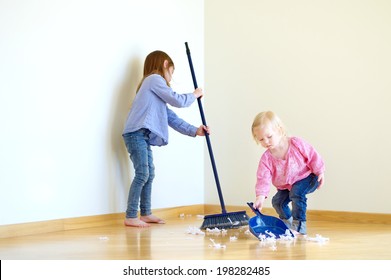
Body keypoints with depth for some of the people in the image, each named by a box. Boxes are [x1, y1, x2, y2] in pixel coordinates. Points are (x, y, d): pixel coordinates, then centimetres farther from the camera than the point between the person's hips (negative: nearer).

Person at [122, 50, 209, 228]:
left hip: (143, 136, 10)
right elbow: (178, 101, -11)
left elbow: (171, 118, 21)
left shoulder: (154, 84, 23)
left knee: (149, 174, 13)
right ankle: (131, 217, -10)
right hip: (136, 134, -10)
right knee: (142, 174, -13)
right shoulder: (155, 79, -5)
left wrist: (194, 131, 17)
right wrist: (194, 95, 8)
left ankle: (145, 213, 21)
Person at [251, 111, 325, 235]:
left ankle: (299, 226, -24)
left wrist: (320, 172, -12)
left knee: (296, 192, -30)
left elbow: (313, 156, -12)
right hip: (286, 186, 5)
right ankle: (288, 224, 25)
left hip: (306, 177, -5)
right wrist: (260, 196, -38)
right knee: (277, 201, -5)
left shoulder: (297, 144, -24)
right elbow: (263, 178, -25)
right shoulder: (266, 158, -18)